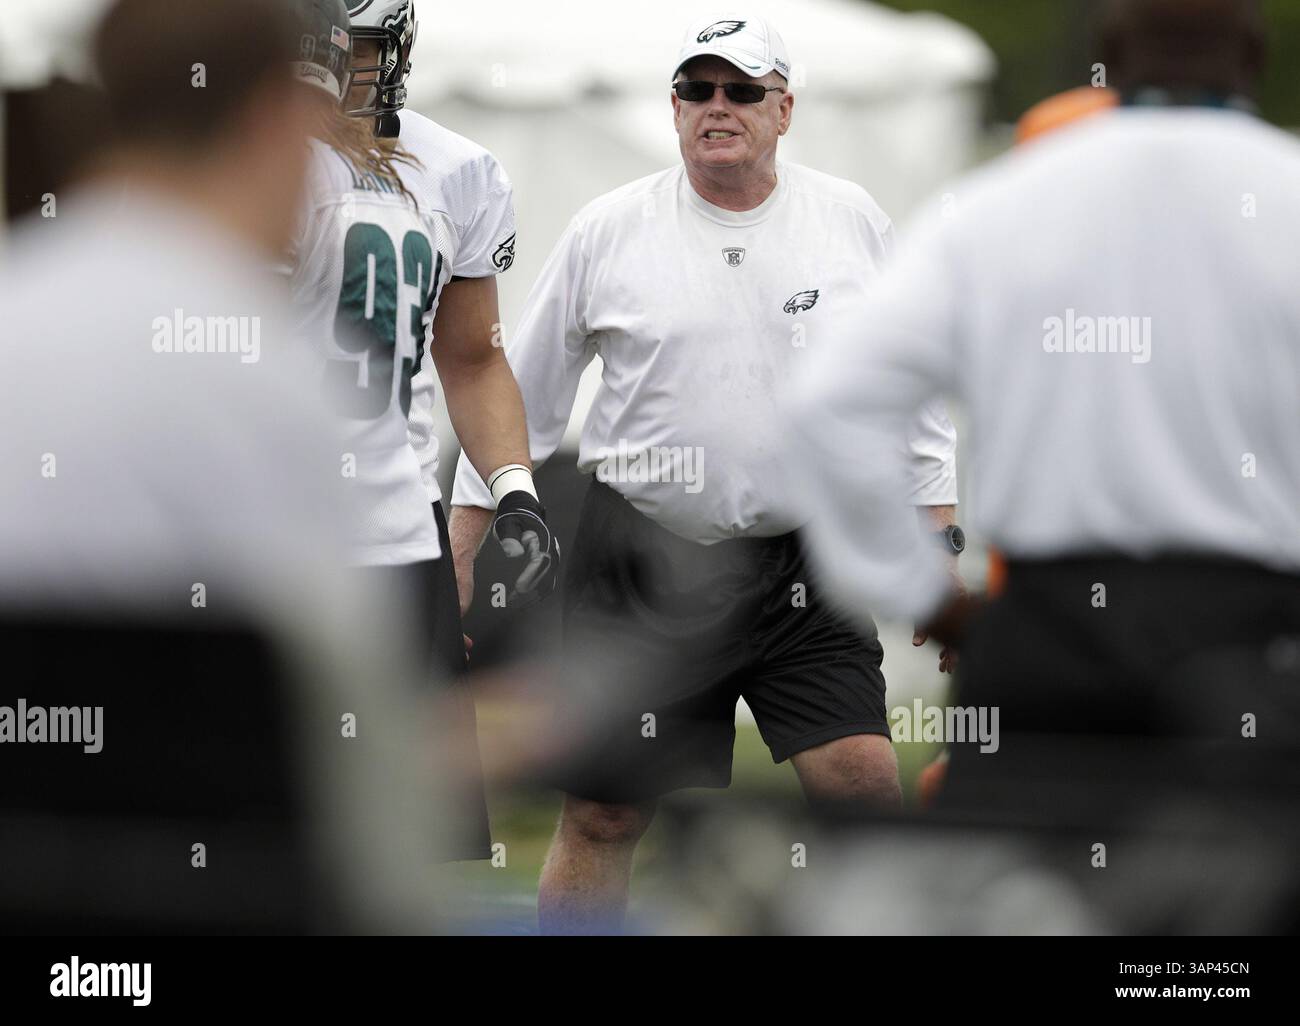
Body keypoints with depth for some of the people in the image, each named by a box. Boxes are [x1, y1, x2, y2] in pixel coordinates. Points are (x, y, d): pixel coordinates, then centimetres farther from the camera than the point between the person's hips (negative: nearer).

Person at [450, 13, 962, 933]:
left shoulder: (856, 222, 4)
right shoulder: (606, 233, 1)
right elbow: (519, 400, 7)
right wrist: (460, 564, 6)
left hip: (806, 569, 1)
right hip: (641, 566, -1)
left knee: (864, 786, -12)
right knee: (602, 819, 1)